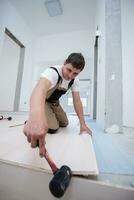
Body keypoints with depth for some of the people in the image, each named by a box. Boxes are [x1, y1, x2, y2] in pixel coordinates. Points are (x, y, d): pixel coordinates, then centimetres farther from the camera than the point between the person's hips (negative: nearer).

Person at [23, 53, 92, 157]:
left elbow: (77, 100, -16)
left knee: (64, 123, 9)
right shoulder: (53, 72, -35)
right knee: (53, 128, -20)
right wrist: (37, 115, -77)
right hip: (42, 101, -5)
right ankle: (32, 121, 8)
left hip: (55, 102, 6)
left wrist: (83, 124, -22)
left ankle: (51, 117, 34)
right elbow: (41, 88, -56)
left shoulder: (75, 80, -14)